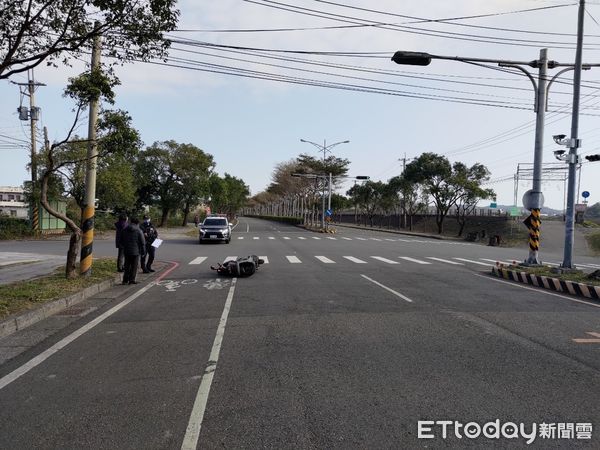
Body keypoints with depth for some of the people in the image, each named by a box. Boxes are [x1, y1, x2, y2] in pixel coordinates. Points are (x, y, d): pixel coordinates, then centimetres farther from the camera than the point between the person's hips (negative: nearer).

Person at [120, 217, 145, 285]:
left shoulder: (124, 230, 7)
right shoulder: (139, 231, -8)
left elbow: (121, 241, 15)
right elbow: (142, 242, -7)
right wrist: (143, 251, 2)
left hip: (126, 251, 5)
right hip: (135, 251, -5)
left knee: (127, 266, 12)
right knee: (134, 266, 4)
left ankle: (125, 280, 12)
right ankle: (131, 280, 5)